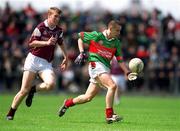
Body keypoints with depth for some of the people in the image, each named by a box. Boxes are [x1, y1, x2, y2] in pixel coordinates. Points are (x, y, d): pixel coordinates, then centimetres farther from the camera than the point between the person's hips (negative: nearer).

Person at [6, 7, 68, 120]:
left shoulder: (59, 31, 8)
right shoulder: (41, 27, -6)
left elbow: (61, 43, 27)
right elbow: (31, 43, -12)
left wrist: (66, 58, 27)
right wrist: (47, 43, -21)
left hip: (46, 63, 4)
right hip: (33, 59, -4)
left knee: (51, 84, -26)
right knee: (24, 90, -7)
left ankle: (33, 90, 3)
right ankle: (10, 113, 8)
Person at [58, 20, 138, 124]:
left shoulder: (116, 43, 12)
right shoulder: (96, 36, -2)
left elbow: (120, 60, 12)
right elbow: (80, 37, 10)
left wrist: (128, 73, -1)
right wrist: (82, 53, 0)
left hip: (106, 69, 6)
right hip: (96, 65, -6)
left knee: (88, 97, 9)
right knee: (112, 85, -26)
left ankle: (67, 103, 32)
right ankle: (109, 115, -24)